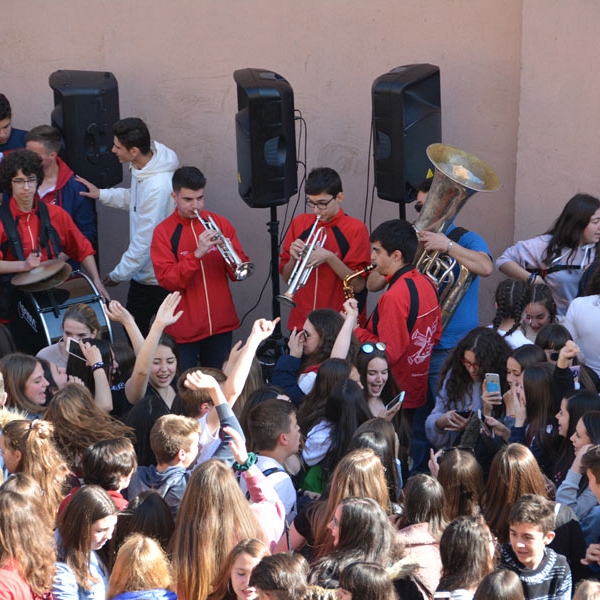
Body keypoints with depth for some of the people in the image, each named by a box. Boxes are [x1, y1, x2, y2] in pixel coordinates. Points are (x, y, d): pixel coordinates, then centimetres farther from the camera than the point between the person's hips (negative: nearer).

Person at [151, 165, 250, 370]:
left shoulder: (220, 223, 4)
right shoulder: (164, 232, -3)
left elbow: (238, 274, 3)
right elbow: (168, 280, -13)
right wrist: (197, 254, -24)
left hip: (220, 325, 3)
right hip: (184, 329, -2)